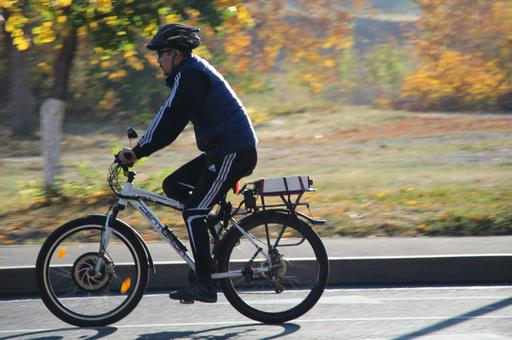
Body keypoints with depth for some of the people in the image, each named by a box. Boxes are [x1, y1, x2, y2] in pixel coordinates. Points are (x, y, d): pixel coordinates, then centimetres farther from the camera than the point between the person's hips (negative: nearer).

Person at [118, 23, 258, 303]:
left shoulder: (190, 75, -12)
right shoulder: (194, 71, 20)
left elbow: (169, 119, -19)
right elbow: (170, 120, 23)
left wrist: (138, 151, -15)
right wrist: (140, 148, 16)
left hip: (232, 153, -10)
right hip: (224, 151, 10)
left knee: (193, 212, -12)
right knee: (173, 186, 12)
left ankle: (204, 284, -13)